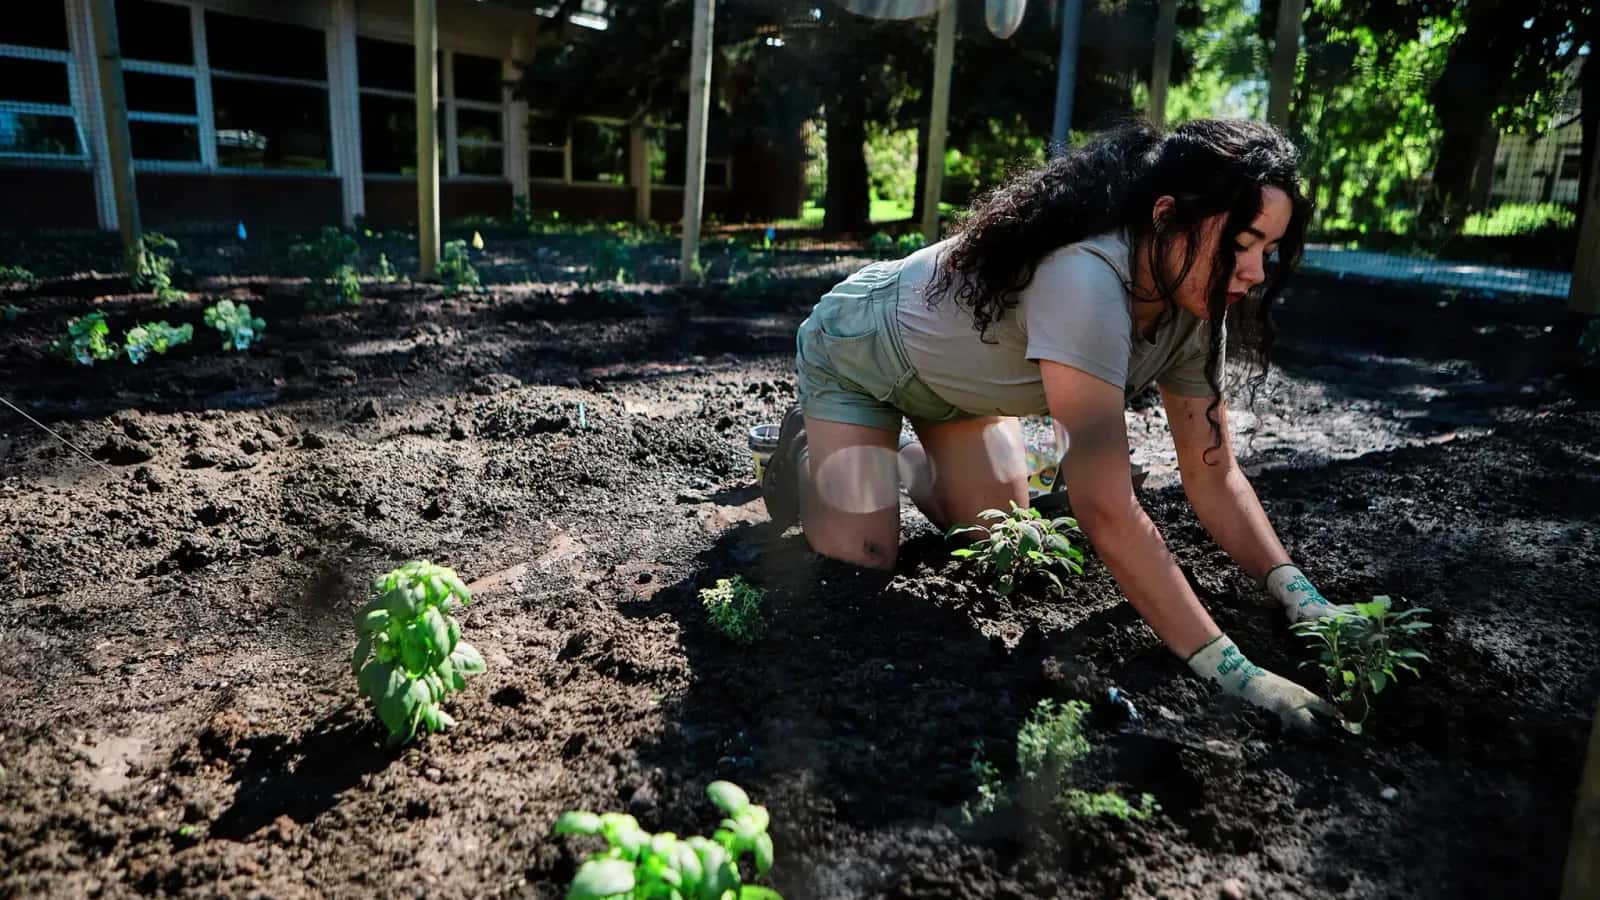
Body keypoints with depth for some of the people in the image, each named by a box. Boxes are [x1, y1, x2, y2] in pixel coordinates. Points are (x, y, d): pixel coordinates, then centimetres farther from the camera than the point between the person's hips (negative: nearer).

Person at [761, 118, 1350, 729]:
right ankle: (804, 448, 18)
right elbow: (1105, 506, -46)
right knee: (860, 562, -11)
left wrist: (1300, 595, -25)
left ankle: (899, 460, 33)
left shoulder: (1193, 300, -17)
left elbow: (1212, 475, -12)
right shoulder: (1087, 281, -44)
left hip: (954, 372, 7)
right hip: (856, 351, -7)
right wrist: (1227, 668, -43)